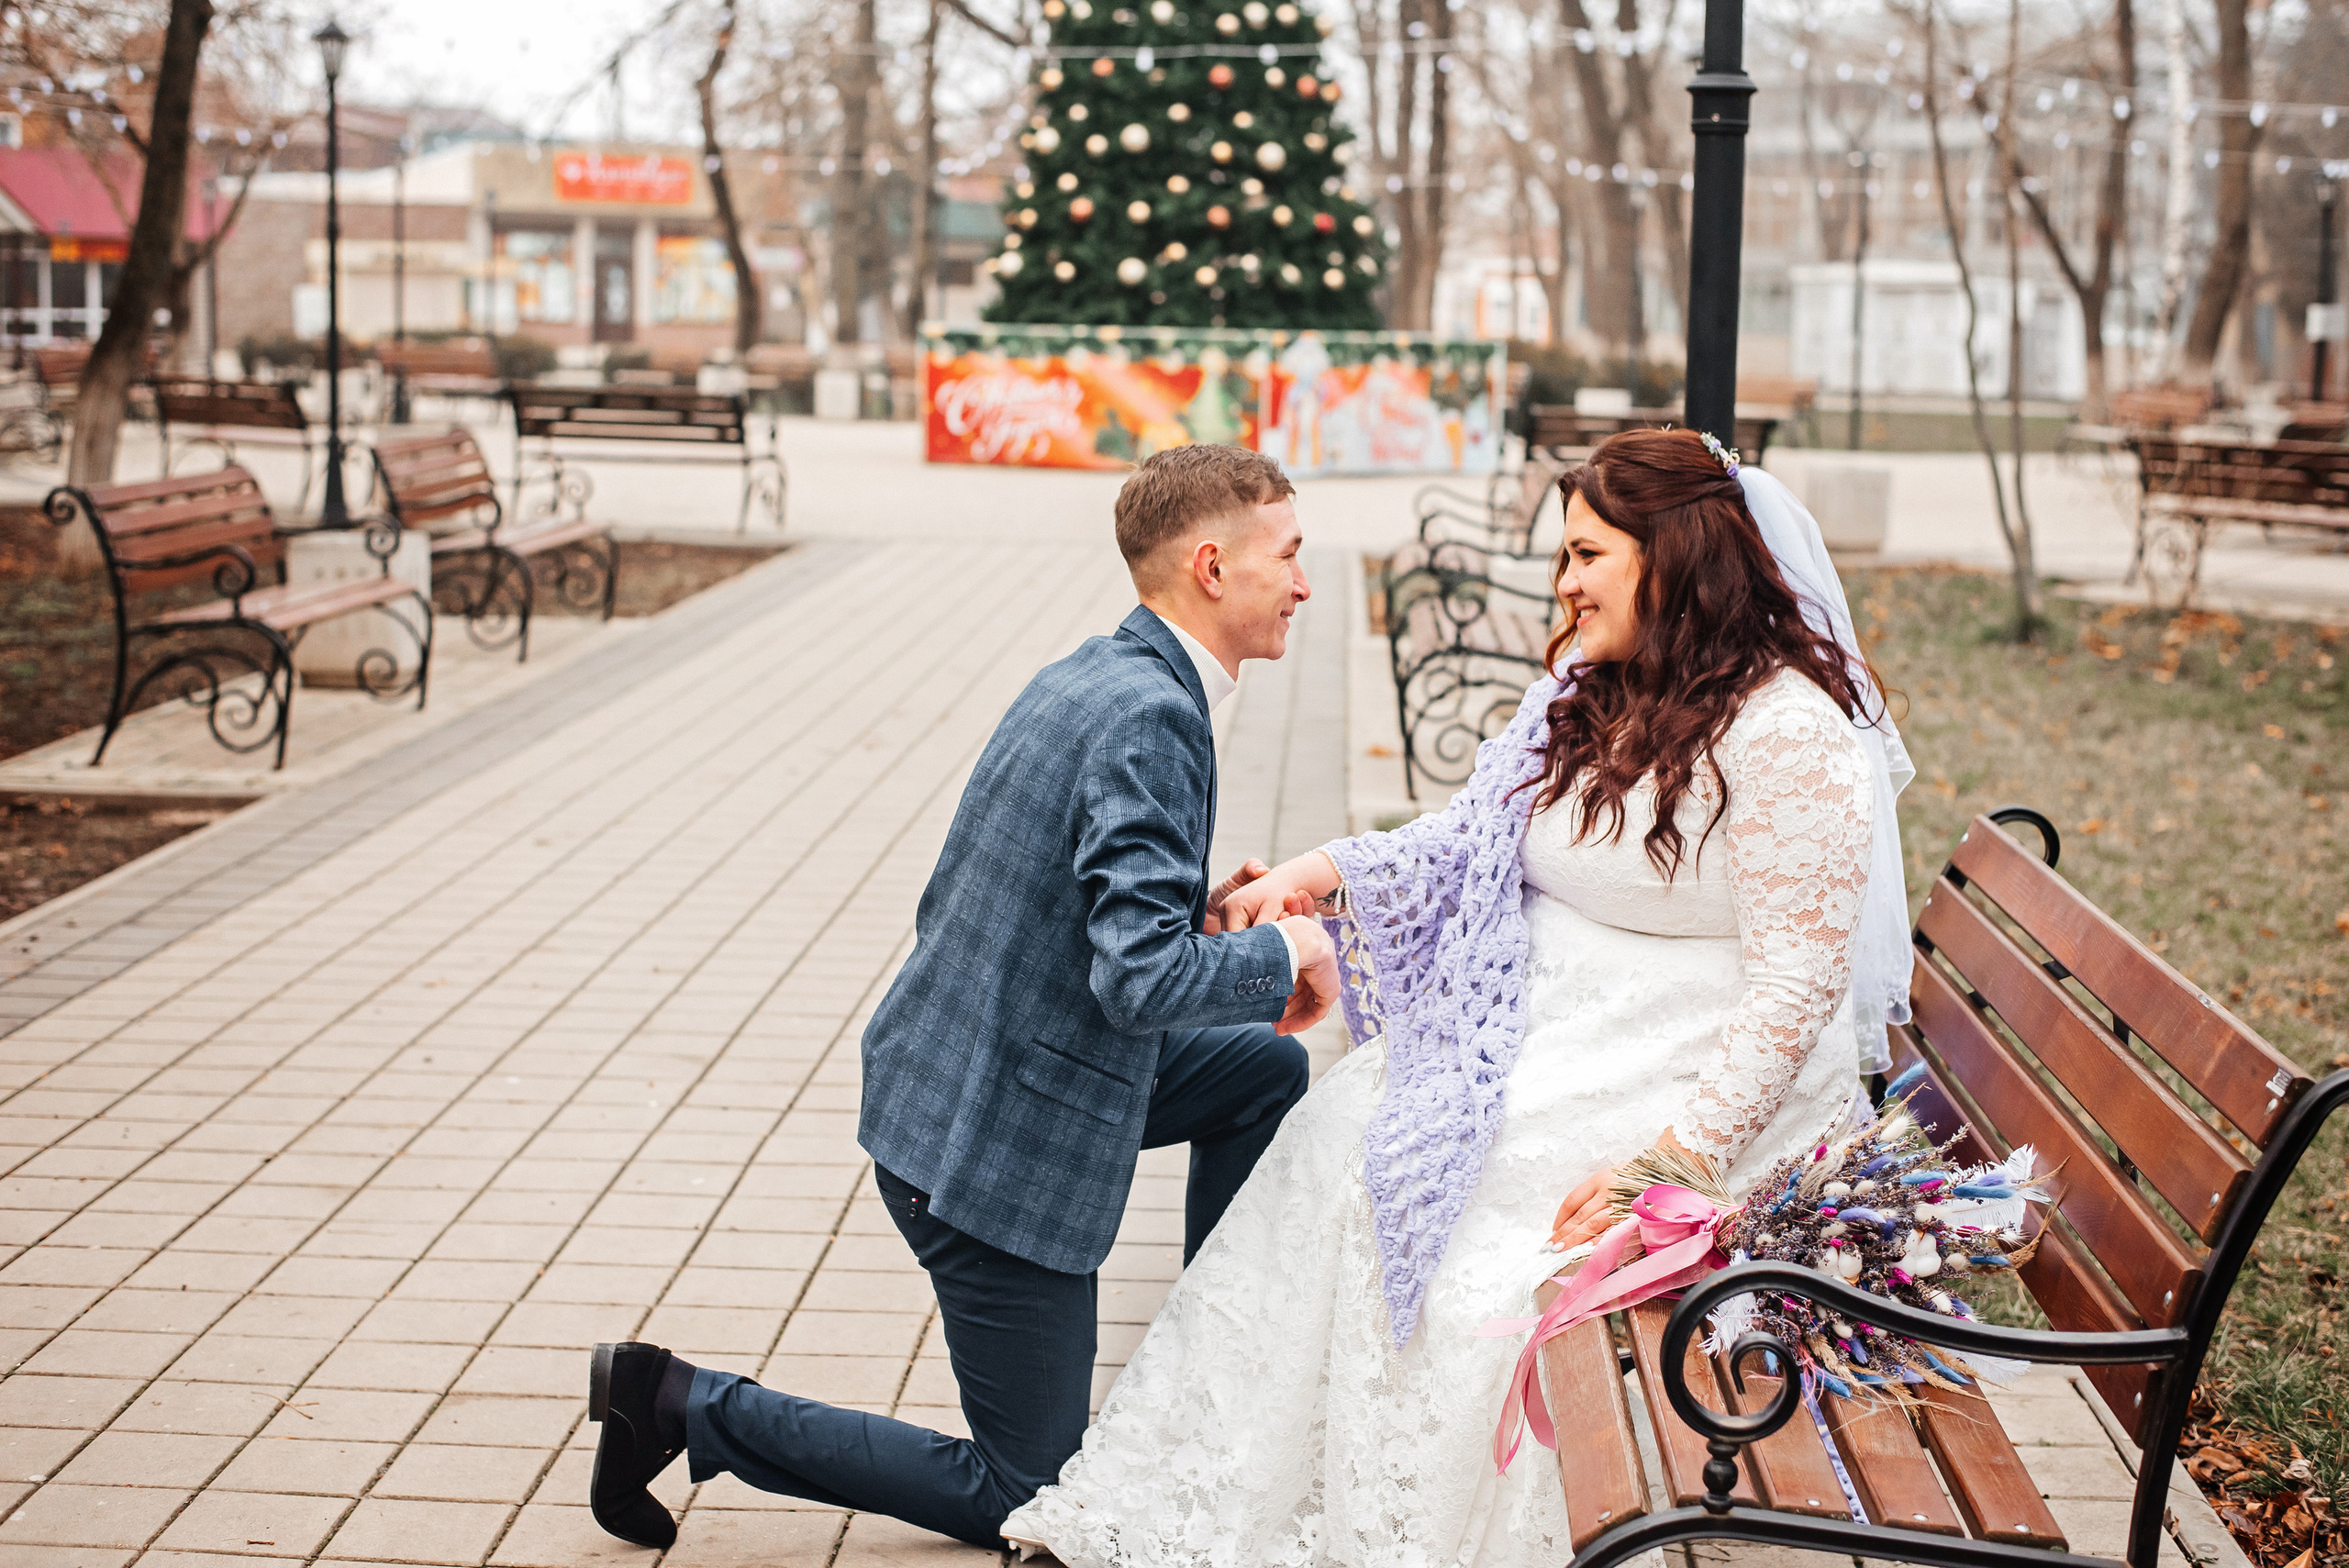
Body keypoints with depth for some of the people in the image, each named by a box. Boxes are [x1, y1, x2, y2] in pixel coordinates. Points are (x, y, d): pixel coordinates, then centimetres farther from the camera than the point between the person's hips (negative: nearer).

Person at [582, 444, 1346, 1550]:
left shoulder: (1089, 678, 7)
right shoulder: (1151, 718, -23)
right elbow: (1142, 981, -30)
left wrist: (1193, 907, 8)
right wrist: (1283, 953, -13)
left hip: (954, 1073, 9)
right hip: (994, 1144, -9)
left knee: (1268, 1069, 19)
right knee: (1025, 1496, 5)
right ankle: (683, 1405, 6)